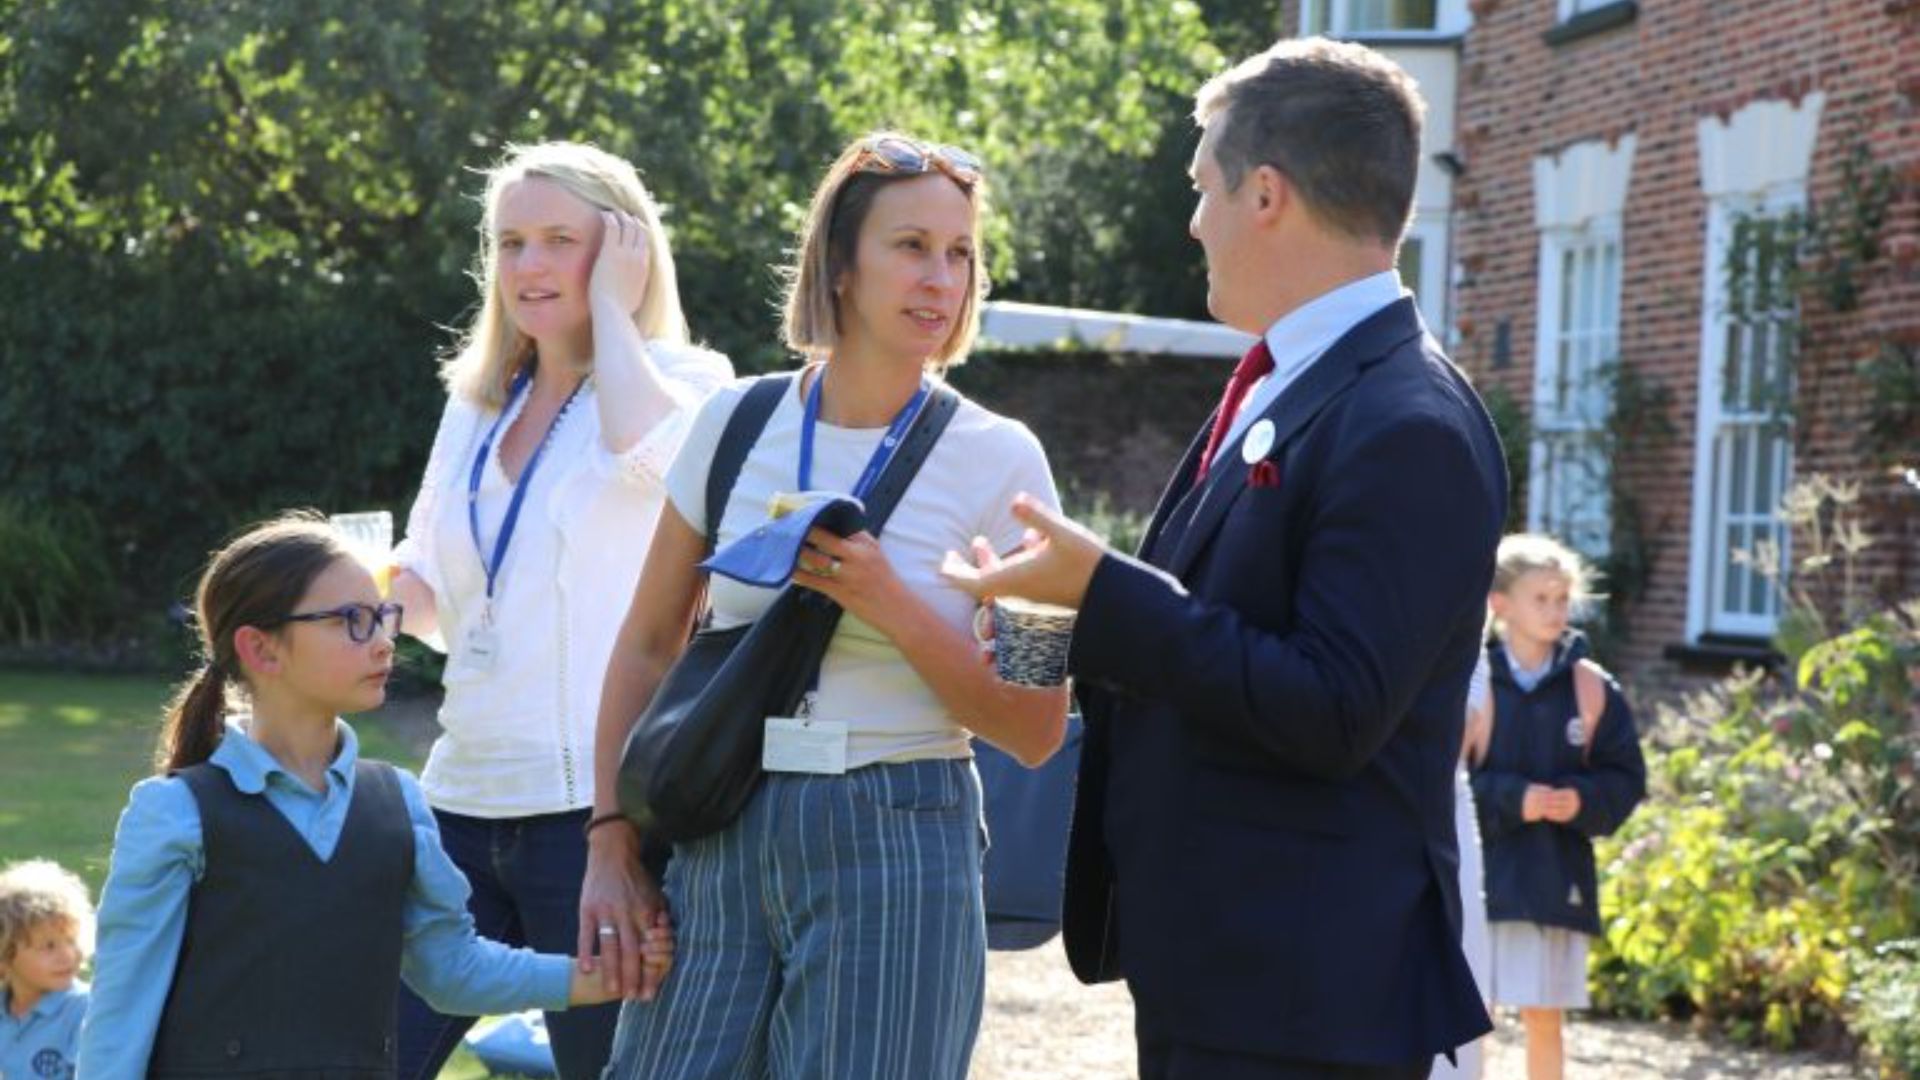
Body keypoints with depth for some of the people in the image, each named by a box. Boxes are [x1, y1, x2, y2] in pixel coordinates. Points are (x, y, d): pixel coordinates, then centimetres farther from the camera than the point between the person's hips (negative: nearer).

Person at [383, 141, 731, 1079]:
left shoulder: (684, 385, -2)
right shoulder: (476, 405, 15)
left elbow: (650, 450, -28)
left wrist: (611, 302, -12)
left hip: (600, 806, -6)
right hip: (466, 798, 6)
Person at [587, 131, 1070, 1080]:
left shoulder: (998, 458, -3)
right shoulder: (737, 423, 4)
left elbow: (1036, 732, -3)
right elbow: (646, 647, 14)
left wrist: (891, 609, -15)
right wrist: (610, 845, 7)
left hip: (897, 859, -2)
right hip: (720, 848, 2)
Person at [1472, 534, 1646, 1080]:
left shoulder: (1591, 687, 2)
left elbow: (1626, 778, 6)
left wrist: (1582, 801, -14)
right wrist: (1511, 797, -18)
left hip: (1556, 880, 2)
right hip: (1476, 871, -2)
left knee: (1544, 1018, 8)